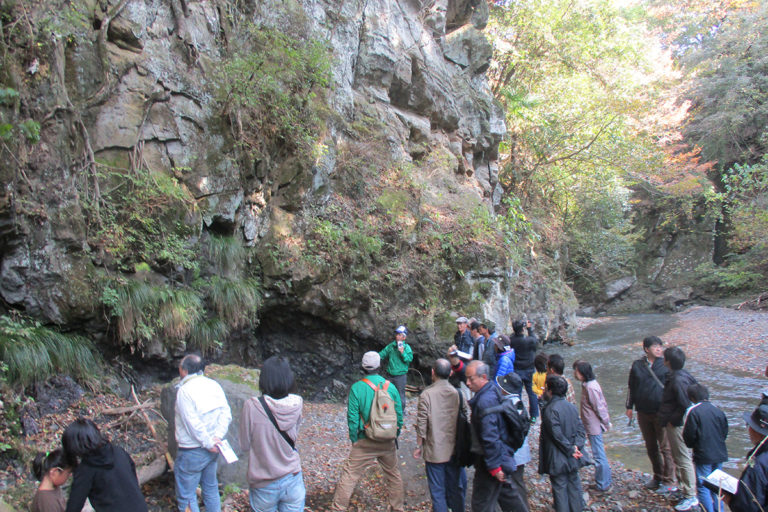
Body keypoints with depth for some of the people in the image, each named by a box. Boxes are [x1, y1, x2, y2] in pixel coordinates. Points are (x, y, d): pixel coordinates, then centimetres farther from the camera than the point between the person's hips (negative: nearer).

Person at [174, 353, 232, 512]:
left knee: (186, 496, 7)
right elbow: (226, 414, -3)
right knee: (211, 488, 21)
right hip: (211, 451, 7)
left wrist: (209, 443, -14)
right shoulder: (214, 385, 2)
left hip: (192, 452, -7)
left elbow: (193, 423, -21)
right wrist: (217, 437, -8)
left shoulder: (184, 390, -17)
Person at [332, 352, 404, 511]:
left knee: (349, 475, 7)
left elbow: (352, 418, -11)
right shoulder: (391, 387, -4)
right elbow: (399, 416, 2)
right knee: (393, 474, 21)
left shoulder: (357, 388, -12)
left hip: (365, 442, -3)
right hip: (388, 442, 3)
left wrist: (354, 439, 1)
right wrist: (394, 436, 14)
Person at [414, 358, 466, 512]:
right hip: (454, 450, 3)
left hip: (435, 452, -3)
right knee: (457, 488, 18)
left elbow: (421, 424, -12)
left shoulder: (426, 394, -15)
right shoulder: (457, 393, -5)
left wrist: (419, 446, 2)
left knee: (437, 491, 9)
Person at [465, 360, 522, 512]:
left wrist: (494, 467, -22)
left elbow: (490, 438, -27)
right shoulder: (491, 391, 1)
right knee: (506, 495, 25)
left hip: (492, 459, -9)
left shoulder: (485, 401, -28)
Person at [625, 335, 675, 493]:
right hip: (643, 412, 4)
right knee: (650, 447, 15)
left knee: (665, 447, -1)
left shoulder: (666, 365, -4)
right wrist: (629, 406, 12)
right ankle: (657, 477, 30)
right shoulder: (637, 365, 4)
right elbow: (631, 386, 13)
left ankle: (669, 481, 11)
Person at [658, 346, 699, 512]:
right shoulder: (682, 375, 5)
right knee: (678, 458, 21)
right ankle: (683, 489, 35)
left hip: (677, 426, -10)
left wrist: (672, 421, -17)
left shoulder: (678, 380, -25)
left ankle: (691, 498, 11)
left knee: (684, 460, 1)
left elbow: (685, 405, -29)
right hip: (675, 424, 10)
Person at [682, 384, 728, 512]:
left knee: (703, 487, 3)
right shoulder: (717, 410, 0)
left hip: (703, 456, -6)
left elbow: (689, 435, -12)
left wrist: (691, 445, 8)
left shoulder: (693, 411, -15)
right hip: (720, 454, 6)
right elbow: (725, 431, 9)